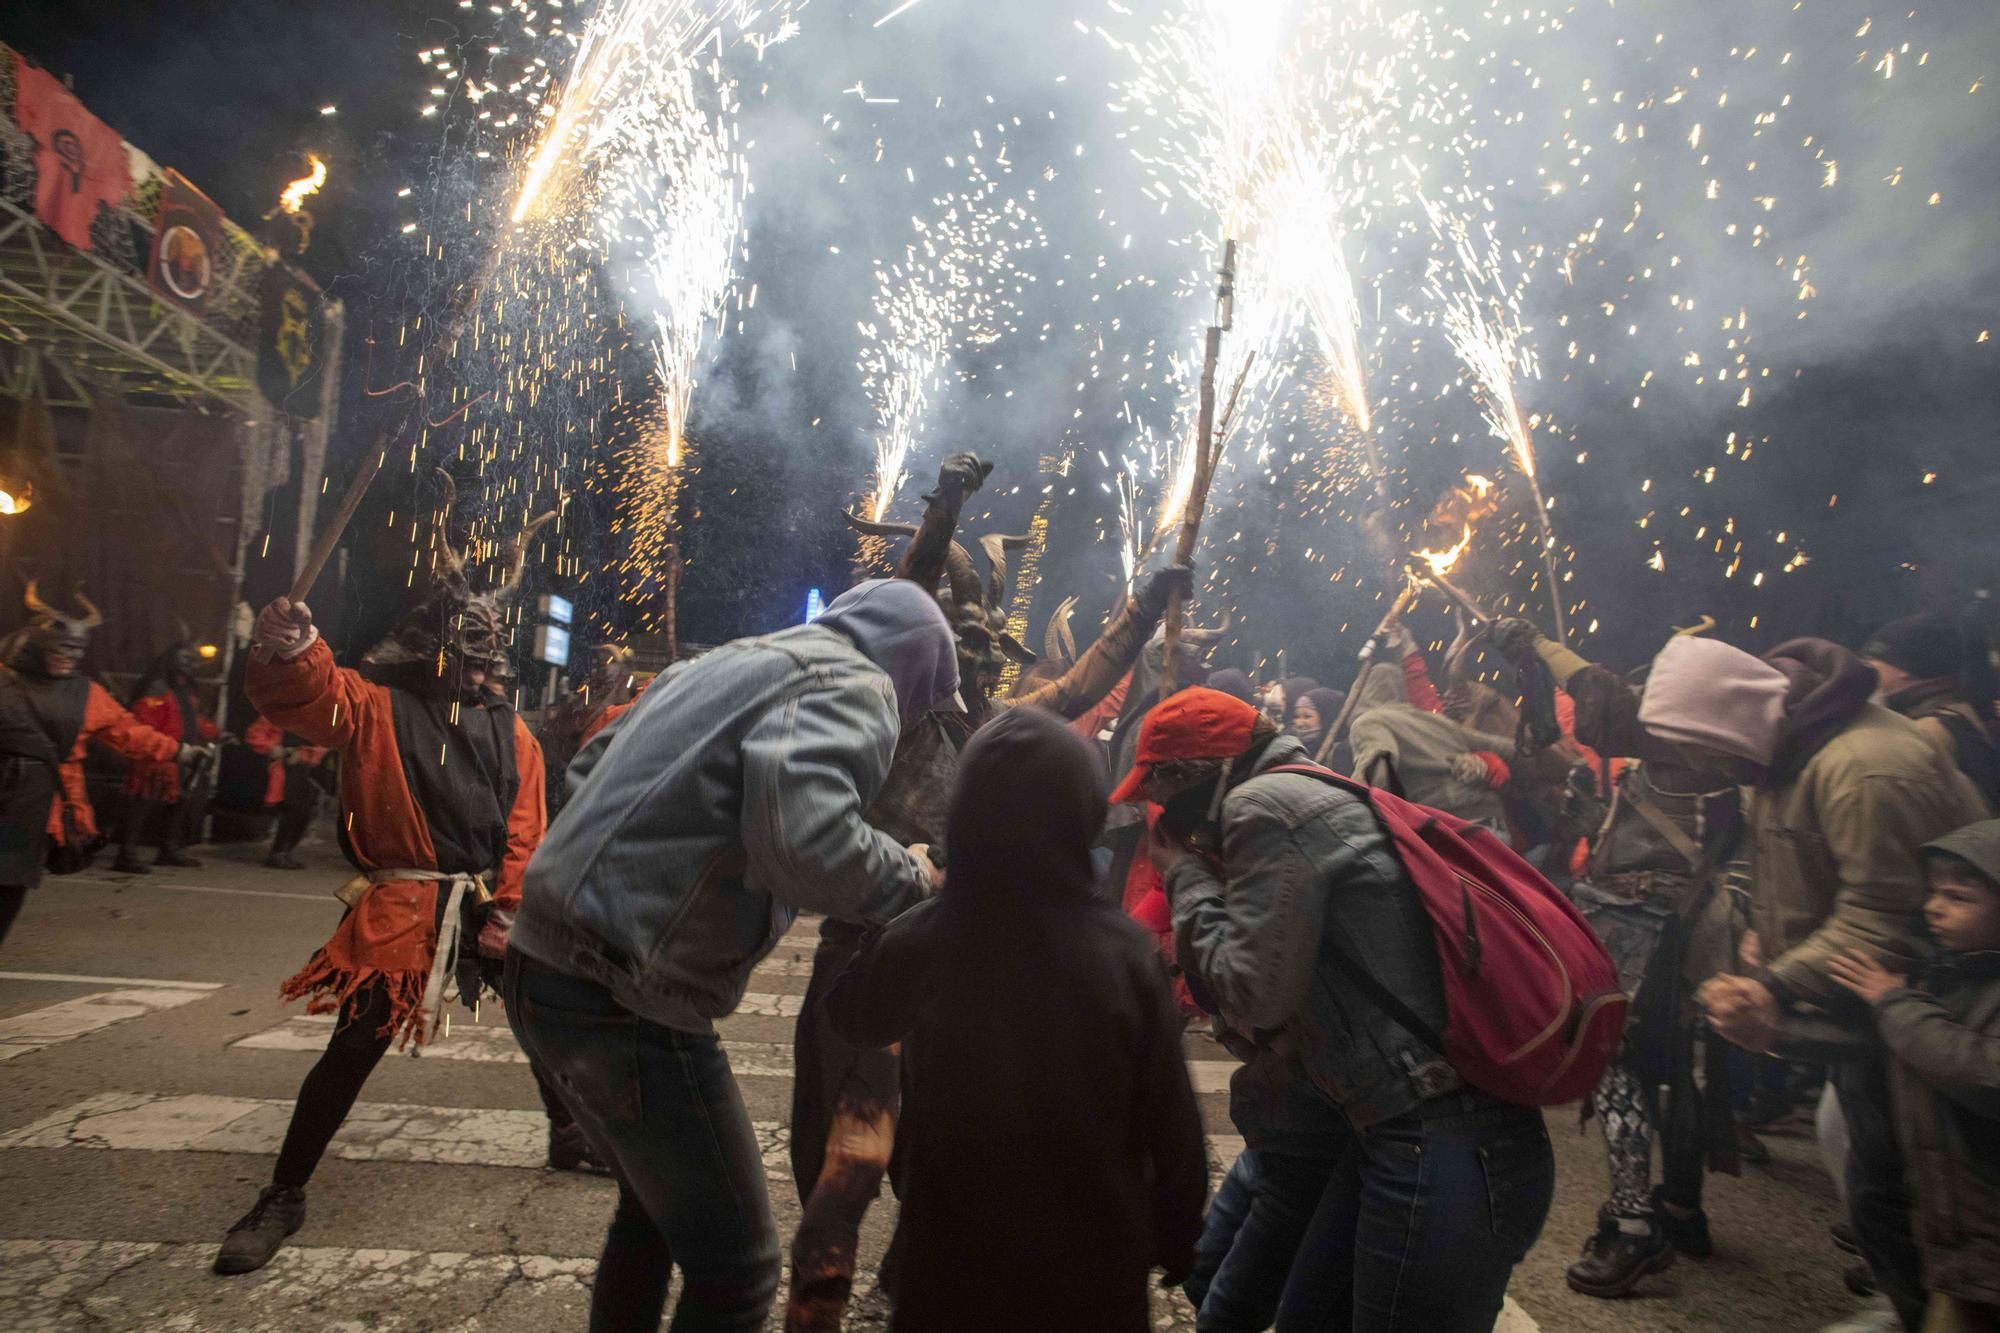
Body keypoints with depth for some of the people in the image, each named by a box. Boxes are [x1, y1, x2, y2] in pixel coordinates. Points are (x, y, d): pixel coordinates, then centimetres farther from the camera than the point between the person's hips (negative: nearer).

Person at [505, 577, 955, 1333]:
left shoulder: (727, 662, 17)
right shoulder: (853, 686, -9)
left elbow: (589, 769, 24)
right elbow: (803, 840, -27)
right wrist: (906, 878, -10)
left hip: (545, 961, 9)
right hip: (623, 995, -9)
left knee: (655, 1205, 28)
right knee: (736, 1270, 7)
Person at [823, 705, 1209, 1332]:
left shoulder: (917, 943, -20)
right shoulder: (1125, 952, -22)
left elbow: (853, 1017, 3)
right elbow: (1172, 1125, -12)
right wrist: (1177, 1239, 5)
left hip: (952, 1256, 0)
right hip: (1093, 1258, 0)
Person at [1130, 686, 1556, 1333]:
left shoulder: (1263, 804, -13)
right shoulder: (1309, 794, 15)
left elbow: (1255, 995, -16)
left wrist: (1184, 872, -4)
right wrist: (1198, 869, 11)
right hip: (1410, 1134, 9)